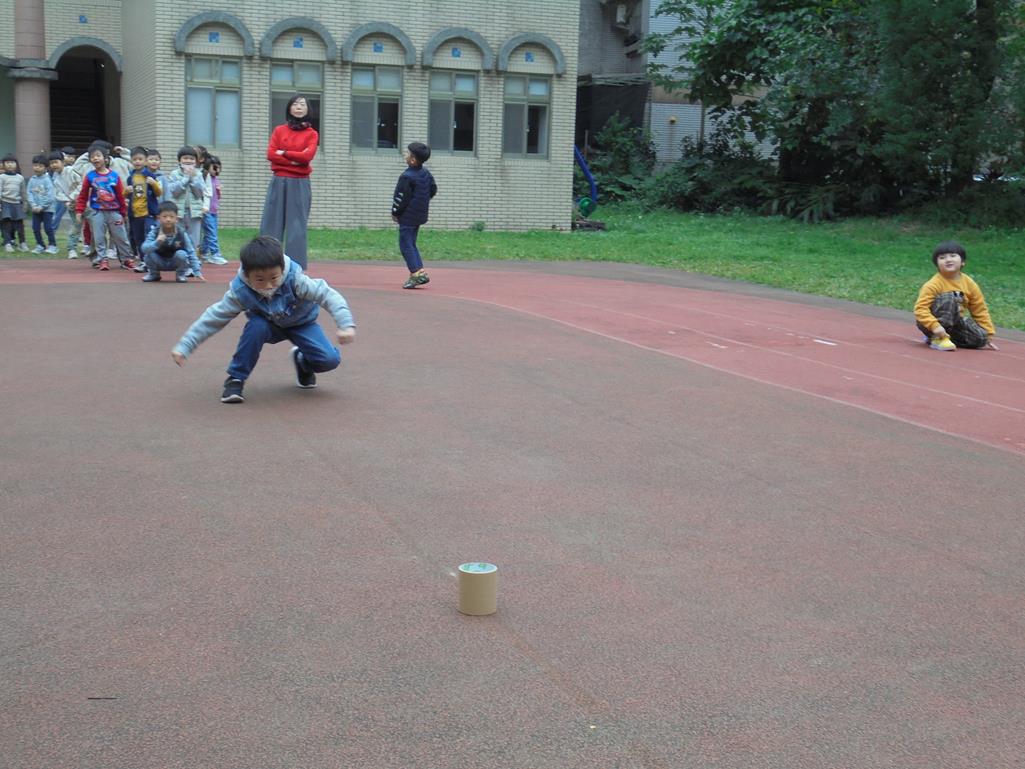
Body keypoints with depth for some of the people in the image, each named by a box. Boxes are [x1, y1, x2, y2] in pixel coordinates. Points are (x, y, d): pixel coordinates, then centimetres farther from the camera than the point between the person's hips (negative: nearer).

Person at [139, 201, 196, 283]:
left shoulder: (181, 233, -20)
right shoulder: (154, 232, -20)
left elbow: (191, 252, -15)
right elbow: (144, 248, -30)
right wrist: (156, 242, -50)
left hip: (175, 263, -1)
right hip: (160, 263, 1)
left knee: (181, 254, -31)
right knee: (149, 254, -27)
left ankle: (181, 274, 0)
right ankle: (154, 274, 5)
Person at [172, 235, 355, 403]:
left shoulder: (295, 279, -36)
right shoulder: (240, 292, -31)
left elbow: (328, 295, -37)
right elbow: (213, 318, -24)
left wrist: (346, 325, -52)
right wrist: (183, 347, -27)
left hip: (302, 323, 0)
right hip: (270, 325, 0)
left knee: (329, 360, -22)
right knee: (256, 327, -36)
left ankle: (302, 362, 16)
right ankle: (235, 379, -15)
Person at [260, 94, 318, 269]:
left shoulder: (311, 134, 6)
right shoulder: (279, 130, 10)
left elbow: (307, 156, -10)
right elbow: (271, 154, -3)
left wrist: (284, 153, -6)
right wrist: (294, 160, -11)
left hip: (300, 184, -1)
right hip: (279, 182, 1)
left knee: (297, 225, -2)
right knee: (272, 223, 0)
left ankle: (296, 267, 0)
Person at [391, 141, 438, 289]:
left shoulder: (406, 177, -19)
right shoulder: (426, 173, 5)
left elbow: (401, 198, -16)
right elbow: (433, 190, 15)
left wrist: (395, 213, -3)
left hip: (408, 216, -8)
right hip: (421, 214, 8)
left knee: (405, 245, -2)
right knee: (411, 244, 17)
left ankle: (416, 273, -8)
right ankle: (420, 272, 12)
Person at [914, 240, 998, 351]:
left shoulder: (969, 284, -4)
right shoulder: (934, 284, -20)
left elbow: (980, 311, 5)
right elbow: (921, 308, -26)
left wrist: (988, 334, 3)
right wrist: (934, 326, -40)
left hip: (954, 323, 6)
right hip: (933, 322, -6)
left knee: (980, 339, -16)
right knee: (949, 298, -31)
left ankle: (948, 336, 5)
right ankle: (937, 339, -26)